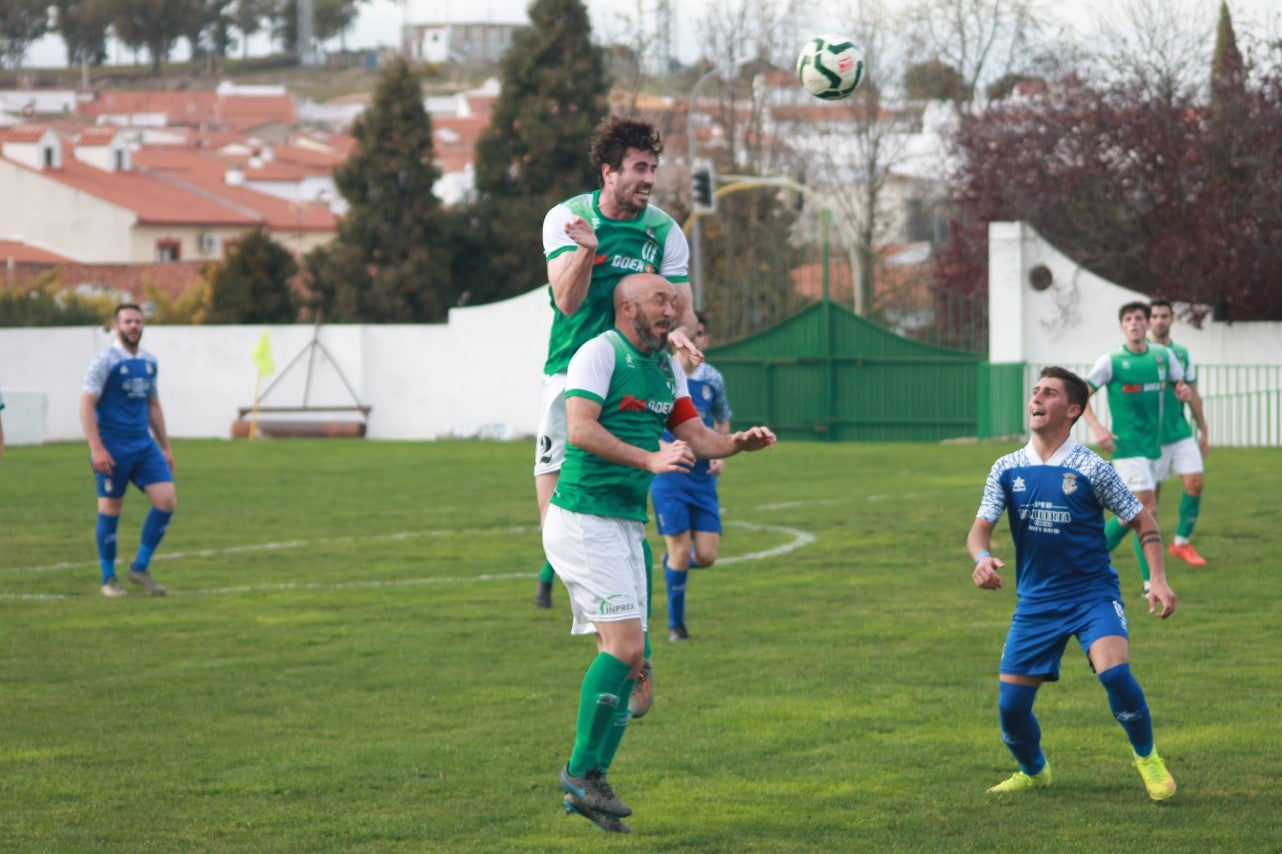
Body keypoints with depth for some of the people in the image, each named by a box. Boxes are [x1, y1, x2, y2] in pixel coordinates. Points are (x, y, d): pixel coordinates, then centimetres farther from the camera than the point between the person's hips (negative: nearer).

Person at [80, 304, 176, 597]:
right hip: (112, 449, -6)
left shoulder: (149, 362, 12)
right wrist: (96, 448, -19)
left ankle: (140, 568, 6)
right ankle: (109, 580, 12)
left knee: (166, 500, -6)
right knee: (110, 511, 0)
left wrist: (165, 447, 20)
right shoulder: (104, 361, -8)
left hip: (144, 446, 6)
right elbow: (86, 404, -12)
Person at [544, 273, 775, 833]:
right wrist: (650, 459, -29)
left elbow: (695, 435, 14)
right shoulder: (600, 352, -10)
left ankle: (587, 786, 12)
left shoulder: (666, 367, 16)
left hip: (627, 524, 9)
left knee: (627, 657, 7)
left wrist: (739, 442, -6)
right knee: (625, 647, -16)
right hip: (584, 519, -9)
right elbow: (581, 429, -21)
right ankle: (582, 771, -4)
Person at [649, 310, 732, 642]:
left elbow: (723, 420, 19)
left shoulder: (713, 379, 4)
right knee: (680, 551, -8)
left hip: (703, 477, 4)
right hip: (668, 477, -4)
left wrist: (720, 455, 2)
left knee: (706, 556, -2)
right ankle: (675, 623, 11)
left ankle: (672, 562, 33)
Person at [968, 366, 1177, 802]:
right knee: (1011, 703, -2)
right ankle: (1033, 771, 30)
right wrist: (982, 557, -24)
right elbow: (980, 528, 0)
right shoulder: (1007, 470, 2)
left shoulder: (1091, 468, -7)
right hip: (1035, 600, 3)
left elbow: (1143, 521, 1)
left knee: (1115, 673, -27)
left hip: (1093, 593, -3)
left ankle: (1147, 757, -1)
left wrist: (1158, 580, -11)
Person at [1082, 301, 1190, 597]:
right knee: (1147, 511, -13)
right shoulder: (1111, 361, -8)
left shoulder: (1163, 355, 6)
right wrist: (1096, 427, -17)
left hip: (1152, 447, 6)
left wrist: (1183, 391, -8)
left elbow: (1180, 384, 18)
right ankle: (1151, 582, -3)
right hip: (1127, 447, -6)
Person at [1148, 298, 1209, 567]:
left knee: (1194, 483, -8)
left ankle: (1182, 542, 5)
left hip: (1181, 432, 4)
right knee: (1151, 493, 0)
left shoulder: (1182, 353, 9)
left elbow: (1193, 395, 14)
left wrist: (1204, 432, 14)